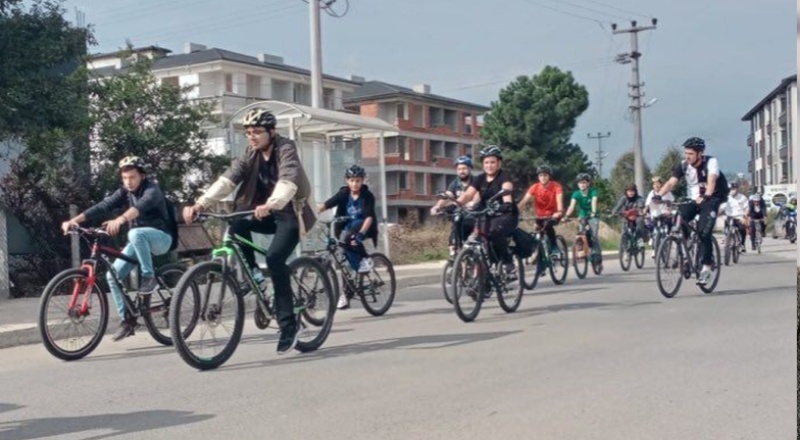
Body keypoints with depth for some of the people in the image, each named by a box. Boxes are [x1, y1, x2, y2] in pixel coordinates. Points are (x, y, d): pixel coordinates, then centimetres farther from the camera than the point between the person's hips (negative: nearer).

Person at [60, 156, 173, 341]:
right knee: (113, 275, -7)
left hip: (159, 238, -6)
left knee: (136, 233, -38)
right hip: (138, 242, 7)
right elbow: (102, 207, -12)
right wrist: (74, 220, -27)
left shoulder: (152, 189, -17)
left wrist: (120, 220, -59)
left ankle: (149, 277, -23)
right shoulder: (124, 192, 1)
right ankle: (127, 320, 4)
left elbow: (142, 205, -39)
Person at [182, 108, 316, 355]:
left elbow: (288, 181, -35)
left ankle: (289, 324, -19)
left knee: (274, 258, -27)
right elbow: (228, 179, -15)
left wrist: (270, 204, -55)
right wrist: (201, 203, -31)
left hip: (290, 214, -5)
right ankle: (252, 272, -6)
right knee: (236, 221, -25)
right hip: (267, 213, 5)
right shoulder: (251, 155, 0)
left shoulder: (286, 149, -16)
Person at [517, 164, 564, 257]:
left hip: (553, 215, -3)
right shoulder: (535, 187, -13)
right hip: (540, 216, 3)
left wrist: (559, 212, -53)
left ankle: (555, 249, -22)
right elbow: (524, 200, -23)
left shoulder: (556, 186, -17)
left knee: (548, 225, -33)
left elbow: (559, 199, -33)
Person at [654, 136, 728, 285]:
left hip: (712, 199, -4)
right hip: (694, 199, 4)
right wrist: (658, 195, -38)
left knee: (703, 232, -21)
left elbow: (711, 180, -36)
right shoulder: (683, 165, -8)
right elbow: (671, 182, -19)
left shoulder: (711, 162, -19)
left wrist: (706, 196, -56)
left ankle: (706, 268, -11)